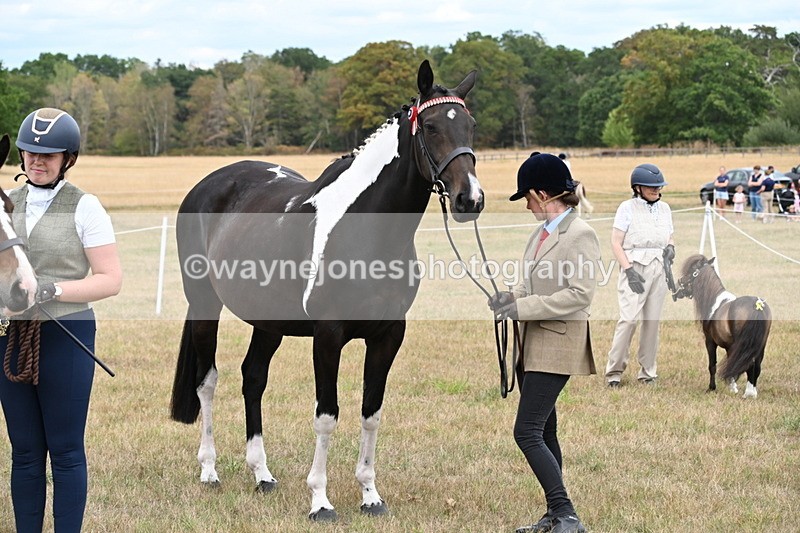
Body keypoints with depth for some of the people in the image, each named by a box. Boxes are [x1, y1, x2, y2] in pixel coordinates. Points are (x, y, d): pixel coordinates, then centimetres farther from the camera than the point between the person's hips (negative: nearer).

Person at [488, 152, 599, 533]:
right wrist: (512, 296, 1)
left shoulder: (580, 235, -15)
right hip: (533, 344, 10)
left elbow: (579, 295, -21)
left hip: (557, 344, -9)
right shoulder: (542, 232, 12)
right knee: (543, 432, 14)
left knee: (527, 432, -13)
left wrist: (523, 306, -22)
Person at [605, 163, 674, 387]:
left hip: (658, 268, 5)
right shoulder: (627, 208, -3)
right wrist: (629, 270, -14)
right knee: (629, 318, -13)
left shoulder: (664, 208, 12)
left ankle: (647, 371, 12)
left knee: (652, 320, 4)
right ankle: (614, 370, -4)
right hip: (634, 267, -5)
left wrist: (670, 248, -2)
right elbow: (616, 243, -5)